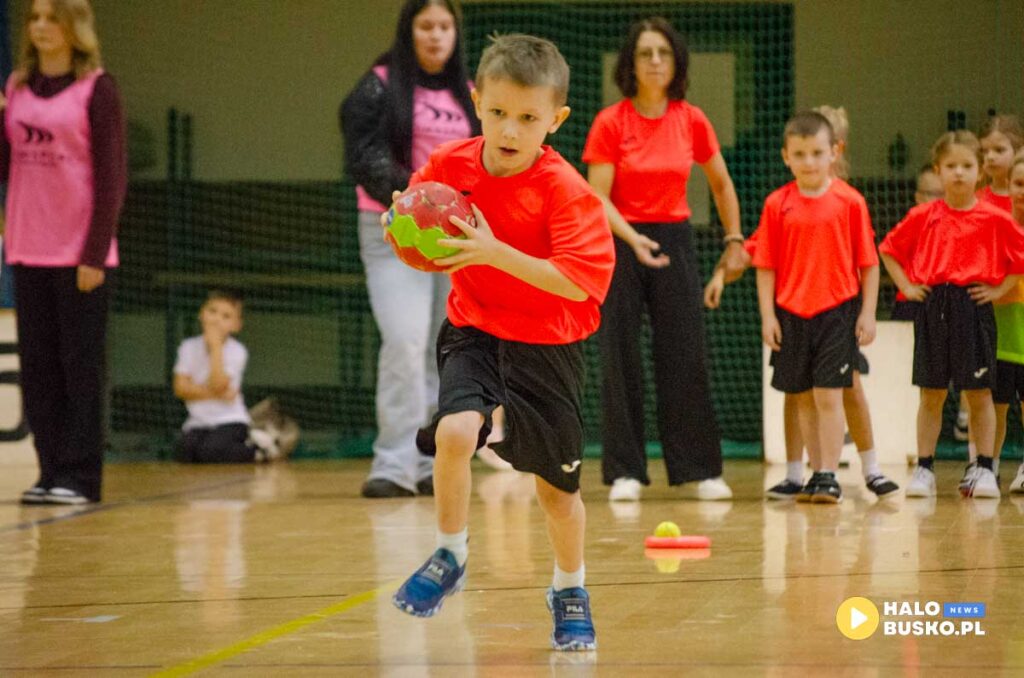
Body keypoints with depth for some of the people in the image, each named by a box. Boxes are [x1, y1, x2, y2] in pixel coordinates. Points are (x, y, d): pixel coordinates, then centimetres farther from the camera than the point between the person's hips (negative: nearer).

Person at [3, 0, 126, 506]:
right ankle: (51, 471, 10)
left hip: (80, 253, -5)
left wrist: (95, 254, -12)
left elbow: (112, 177, -7)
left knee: (80, 364, -1)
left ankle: (80, 477, 2)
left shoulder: (95, 89, -4)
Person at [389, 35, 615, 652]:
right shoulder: (449, 166, -8)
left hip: (547, 344, -2)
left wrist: (495, 252, -35)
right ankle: (450, 558, -2)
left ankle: (570, 590, 35)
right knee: (454, 432, -25)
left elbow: (579, 283, -26)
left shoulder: (564, 189, -20)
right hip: (475, 329, 2)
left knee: (557, 482, 9)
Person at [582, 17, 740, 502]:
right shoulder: (610, 122, -7)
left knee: (686, 358, 0)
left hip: (675, 241, 2)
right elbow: (597, 199, -9)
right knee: (621, 359, -3)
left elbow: (721, 183, 16)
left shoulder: (692, 121, 1)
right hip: (620, 244, -2)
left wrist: (734, 239, 15)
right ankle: (625, 471, 3)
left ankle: (697, 470, 6)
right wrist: (633, 240, -24)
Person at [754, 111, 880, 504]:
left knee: (828, 395, -8)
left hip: (837, 311, -3)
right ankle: (815, 474, 19)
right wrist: (767, 315, -1)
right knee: (803, 398, 10)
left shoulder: (849, 202, -3)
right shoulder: (777, 205, 1)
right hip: (791, 313, 3)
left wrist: (867, 312, -3)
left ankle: (829, 477, -4)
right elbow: (766, 265, 4)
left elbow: (868, 262, 1)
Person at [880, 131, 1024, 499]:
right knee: (931, 394, 4)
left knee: (979, 392, 2)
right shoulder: (923, 216, 4)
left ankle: (985, 470, 8)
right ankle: (924, 469, 9)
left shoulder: (994, 218, -1)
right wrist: (906, 286, 4)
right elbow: (889, 249, 14)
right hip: (932, 309, 1)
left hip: (974, 307, -1)